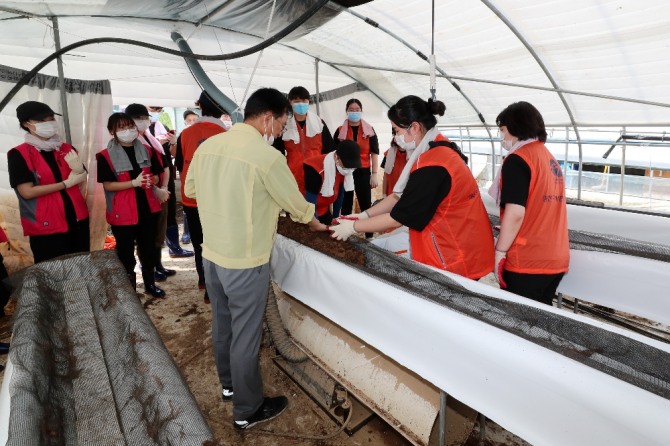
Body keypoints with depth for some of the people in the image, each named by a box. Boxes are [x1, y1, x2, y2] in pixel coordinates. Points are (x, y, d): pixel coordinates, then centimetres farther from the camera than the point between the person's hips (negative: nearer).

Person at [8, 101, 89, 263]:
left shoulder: (67, 149, 9)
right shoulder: (19, 154, -6)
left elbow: (83, 179, 10)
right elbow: (27, 192, -14)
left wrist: (78, 169, -13)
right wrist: (67, 183, -12)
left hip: (78, 218, 5)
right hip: (46, 225, -4)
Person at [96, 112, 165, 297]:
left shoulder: (147, 151, 5)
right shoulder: (106, 156, -8)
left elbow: (156, 177, 9)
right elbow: (107, 185, -12)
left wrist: (150, 181, -14)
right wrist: (134, 182, -23)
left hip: (148, 208, 4)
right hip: (122, 212, -4)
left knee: (148, 248, 15)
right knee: (126, 252, 8)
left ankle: (150, 284, 31)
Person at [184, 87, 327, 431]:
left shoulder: (208, 145, 1)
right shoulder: (267, 156, -20)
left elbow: (190, 189, 14)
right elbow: (296, 204, -9)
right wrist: (316, 224, 11)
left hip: (211, 254, 8)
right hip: (244, 261, -7)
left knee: (222, 323, 23)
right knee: (245, 335, 8)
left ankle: (228, 383, 45)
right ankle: (247, 411, 27)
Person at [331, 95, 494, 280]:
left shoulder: (433, 166, -25)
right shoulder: (438, 150, 6)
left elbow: (400, 217, -19)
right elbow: (402, 196, 10)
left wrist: (353, 227, -9)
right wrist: (364, 215, 3)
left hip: (457, 260, -9)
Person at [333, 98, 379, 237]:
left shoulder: (369, 130, 3)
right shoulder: (340, 131, 4)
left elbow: (374, 153, 2)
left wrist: (374, 174, -4)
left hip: (363, 172, -1)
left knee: (366, 205, 2)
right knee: (346, 204, 9)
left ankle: (370, 236, 9)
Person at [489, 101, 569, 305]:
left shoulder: (517, 159, -12)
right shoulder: (550, 158, 15)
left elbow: (515, 213, -20)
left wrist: (500, 251, -12)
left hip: (526, 261, -8)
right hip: (556, 259, 8)